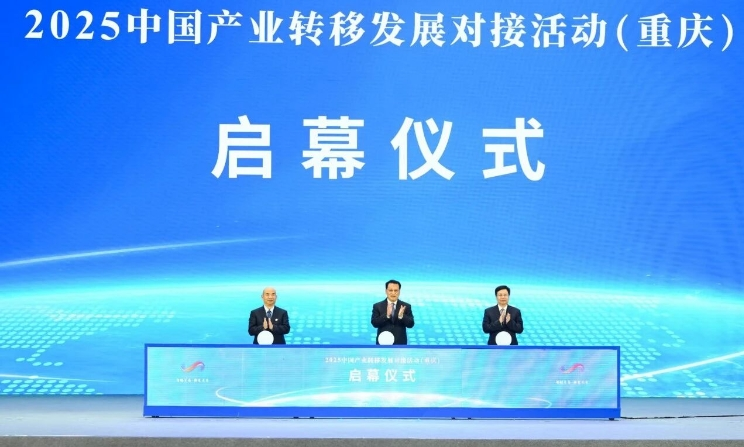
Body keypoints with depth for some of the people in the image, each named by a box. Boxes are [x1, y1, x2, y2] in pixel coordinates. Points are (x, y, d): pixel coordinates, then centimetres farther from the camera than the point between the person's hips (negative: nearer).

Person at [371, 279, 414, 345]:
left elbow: (410, 324, -3)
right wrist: (387, 315, -25)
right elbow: (374, 323, -8)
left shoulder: (406, 306, 4)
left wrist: (401, 316, -24)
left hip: (400, 344, 1)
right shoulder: (377, 306, 3)